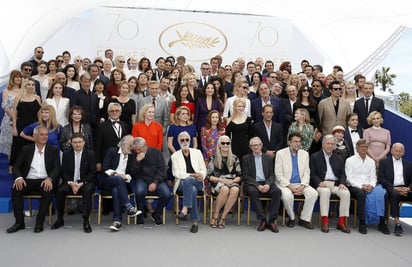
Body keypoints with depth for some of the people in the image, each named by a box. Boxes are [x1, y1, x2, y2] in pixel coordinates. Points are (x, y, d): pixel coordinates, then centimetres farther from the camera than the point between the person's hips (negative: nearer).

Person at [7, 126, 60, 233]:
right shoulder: (26, 150, 12)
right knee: (16, 188, -28)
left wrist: (49, 178, -22)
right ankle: (19, 222, -19)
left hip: (44, 181, -2)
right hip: (28, 181, 2)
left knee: (48, 190, -34)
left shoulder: (53, 150, 9)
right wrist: (19, 178, -16)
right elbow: (16, 166, 7)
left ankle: (39, 223, -24)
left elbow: (57, 168, 0)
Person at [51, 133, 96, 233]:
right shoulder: (66, 154, 8)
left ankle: (86, 221, -28)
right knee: (60, 190, -27)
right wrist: (70, 183, -15)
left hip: (85, 182, -2)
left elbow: (92, 173, -4)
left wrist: (81, 184, -17)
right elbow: (63, 172, 4)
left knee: (87, 191, -35)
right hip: (70, 182, 2)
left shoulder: (90, 154, 1)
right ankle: (60, 219, -9)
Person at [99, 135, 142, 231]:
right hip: (107, 181, -1)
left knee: (116, 190, -35)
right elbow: (105, 168, -2)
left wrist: (126, 177, -12)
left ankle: (117, 220, -44)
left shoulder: (131, 156, 16)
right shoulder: (112, 151, 8)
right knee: (118, 179, -37)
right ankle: (129, 207, -46)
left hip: (122, 182, 2)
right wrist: (115, 174, -16)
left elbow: (131, 174, 10)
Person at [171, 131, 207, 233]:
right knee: (192, 190, -36)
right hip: (182, 183, -1)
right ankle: (195, 221, -35)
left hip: (197, 183, 1)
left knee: (188, 180, -35)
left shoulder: (197, 152, 15)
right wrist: (192, 175, -16)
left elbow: (203, 169, 11)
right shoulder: (175, 156, 9)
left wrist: (201, 176, -14)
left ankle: (185, 209, -40)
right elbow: (176, 173, -4)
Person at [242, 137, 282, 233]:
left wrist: (268, 184, -14)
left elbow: (272, 175, 9)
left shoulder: (268, 158, 16)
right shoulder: (246, 158, 10)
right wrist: (258, 185, -15)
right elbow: (246, 176, 0)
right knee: (253, 191, -36)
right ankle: (262, 219, -27)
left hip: (266, 183, 2)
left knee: (277, 191, -28)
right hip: (253, 184, -2)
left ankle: (272, 220, -23)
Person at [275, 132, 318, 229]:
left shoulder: (305, 154, 8)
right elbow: (278, 174, -8)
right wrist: (290, 187, -18)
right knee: (287, 195, -34)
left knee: (313, 193, -22)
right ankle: (292, 217, -5)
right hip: (285, 184, -3)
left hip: (300, 184, 4)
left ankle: (304, 219, -6)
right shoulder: (280, 153, -3)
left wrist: (302, 186, -13)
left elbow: (307, 173, 5)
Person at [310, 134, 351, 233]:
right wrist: (320, 182, -17)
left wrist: (342, 183, -8)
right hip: (322, 184, -3)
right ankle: (325, 221, -34)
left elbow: (342, 174, 14)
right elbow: (312, 174, 1)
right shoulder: (315, 157, 10)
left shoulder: (339, 159, 22)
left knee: (346, 193, -27)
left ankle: (341, 222, -19)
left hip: (336, 184, 3)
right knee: (325, 191, -37)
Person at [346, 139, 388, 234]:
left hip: (369, 187, 4)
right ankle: (362, 223, -30)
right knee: (361, 193, -37)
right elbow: (349, 178, -2)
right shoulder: (350, 160, 6)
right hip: (354, 187, -3)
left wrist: (371, 186, -10)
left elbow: (373, 177, 12)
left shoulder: (371, 161, 18)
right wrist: (361, 186, -16)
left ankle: (382, 222, -22)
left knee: (382, 193, -28)